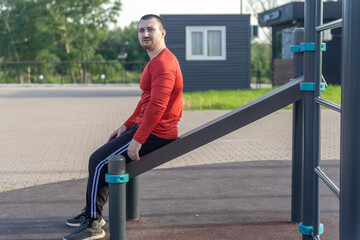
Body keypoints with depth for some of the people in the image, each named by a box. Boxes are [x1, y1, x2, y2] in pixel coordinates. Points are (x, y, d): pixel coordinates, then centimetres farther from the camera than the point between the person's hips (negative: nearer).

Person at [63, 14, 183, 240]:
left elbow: (156, 106, -27)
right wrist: (126, 126, 18)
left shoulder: (163, 63, -19)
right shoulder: (156, 60, 17)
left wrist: (137, 140, -26)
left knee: (98, 160, -11)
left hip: (156, 133, -11)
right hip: (144, 126, 11)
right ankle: (93, 212, 25)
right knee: (101, 156, 18)